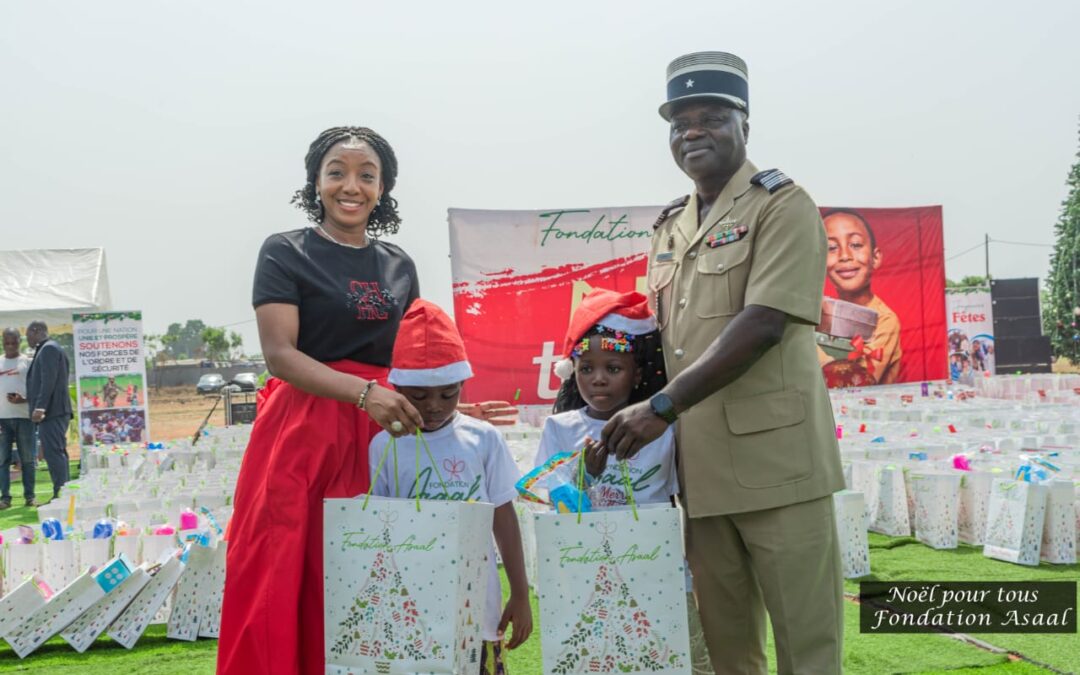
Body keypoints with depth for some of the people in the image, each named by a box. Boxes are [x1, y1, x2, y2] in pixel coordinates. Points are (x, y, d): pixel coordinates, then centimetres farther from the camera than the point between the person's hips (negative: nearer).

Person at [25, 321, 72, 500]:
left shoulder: (48, 349, -8)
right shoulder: (49, 349, 23)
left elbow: (49, 380, -19)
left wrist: (40, 406, -24)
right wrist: (27, 399, 24)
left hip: (51, 411, -11)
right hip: (56, 411, 11)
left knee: (53, 453, -13)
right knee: (57, 453, 10)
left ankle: (60, 494, -16)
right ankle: (63, 494, 12)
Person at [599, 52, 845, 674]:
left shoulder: (782, 206, -5)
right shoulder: (671, 227, 17)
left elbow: (763, 325, -17)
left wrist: (662, 407, -21)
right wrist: (646, 421, 7)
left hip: (774, 458, -6)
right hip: (701, 467, 6)